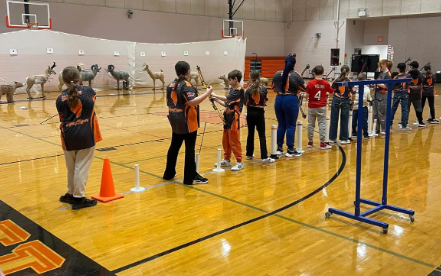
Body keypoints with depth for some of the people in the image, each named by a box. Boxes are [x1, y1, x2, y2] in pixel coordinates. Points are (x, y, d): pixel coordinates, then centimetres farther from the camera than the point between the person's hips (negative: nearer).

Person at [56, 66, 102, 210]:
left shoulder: (60, 98, -2)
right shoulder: (88, 91, -3)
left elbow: (62, 118, 5)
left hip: (69, 136, 2)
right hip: (86, 135, -2)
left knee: (71, 168, 18)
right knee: (81, 167, 0)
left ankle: (71, 194, 32)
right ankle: (78, 198, 3)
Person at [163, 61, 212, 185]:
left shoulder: (171, 85, 8)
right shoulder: (186, 85, -17)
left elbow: (169, 103, 15)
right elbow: (192, 102, -29)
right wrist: (207, 93, -25)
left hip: (175, 121, 8)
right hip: (187, 121, -8)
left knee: (174, 146, 17)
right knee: (189, 148, -1)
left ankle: (169, 173, 27)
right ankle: (191, 177, 4)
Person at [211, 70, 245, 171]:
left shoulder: (239, 90, -14)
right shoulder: (232, 89, 13)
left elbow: (226, 98, -25)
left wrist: (214, 95, -18)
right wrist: (216, 99, 5)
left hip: (234, 119, -9)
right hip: (227, 118, 9)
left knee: (234, 141, -3)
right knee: (225, 140, 15)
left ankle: (239, 162, 6)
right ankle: (226, 160, 28)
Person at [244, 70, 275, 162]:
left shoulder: (249, 89, -10)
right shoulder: (264, 89, -6)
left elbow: (246, 102, -8)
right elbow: (266, 100, 5)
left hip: (250, 113, 1)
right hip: (260, 113, -1)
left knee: (250, 133, 14)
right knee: (262, 135, 0)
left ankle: (249, 154, 23)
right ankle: (264, 157, -5)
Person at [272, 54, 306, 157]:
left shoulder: (277, 74, 2)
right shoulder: (296, 75, -9)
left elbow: (274, 88, 12)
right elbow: (304, 89, -2)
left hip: (279, 100, 4)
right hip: (291, 101, -4)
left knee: (281, 125, 13)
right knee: (291, 126, 2)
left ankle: (279, 148, 18)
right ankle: (290, 150, 5)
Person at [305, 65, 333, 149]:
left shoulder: (310, 83, -10)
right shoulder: (326, 83, -5)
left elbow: (307, 95, -11)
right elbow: (331, 92, 11)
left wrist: (304, 95, 10)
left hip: (311, 107, 0)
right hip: (321, 107, 0)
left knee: (311, 124, 11)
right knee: (322, 124, 3)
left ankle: (310, 142, 19)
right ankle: (322, 143, 1)